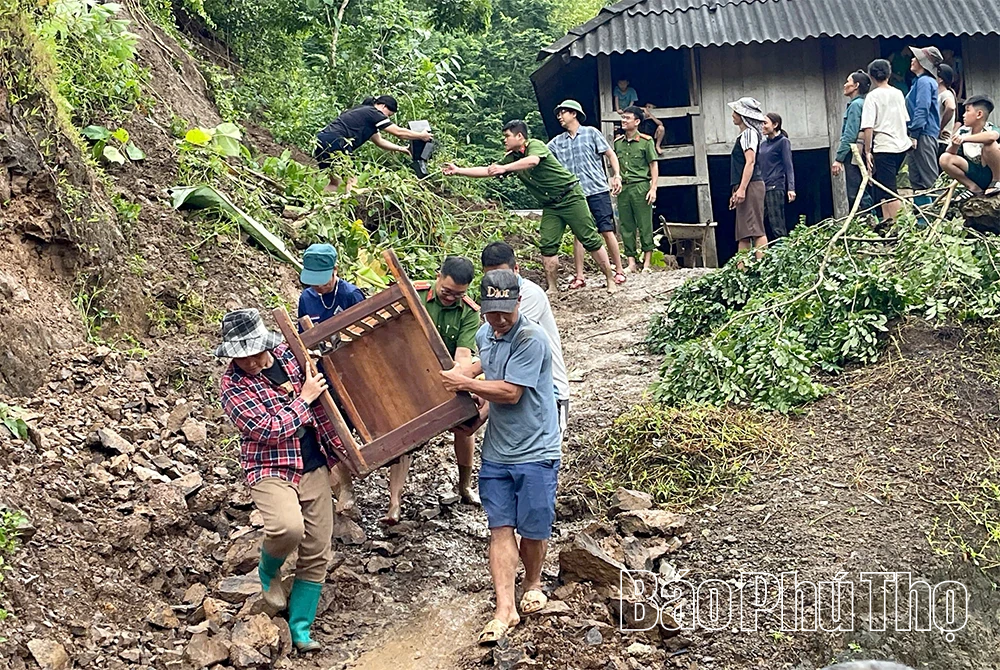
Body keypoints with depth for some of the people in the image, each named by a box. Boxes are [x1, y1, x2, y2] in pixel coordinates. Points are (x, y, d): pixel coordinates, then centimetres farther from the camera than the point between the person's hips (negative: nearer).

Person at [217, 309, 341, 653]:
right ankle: (268, 572, 2)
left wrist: (337, 442, 16)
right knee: (289, 528, -33)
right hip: (270, 469, -5)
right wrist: (305, 398, -13)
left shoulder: (287, 354, 3)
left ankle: (300, 628, 20)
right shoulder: (232, 385, -12)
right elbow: (268, 430, -18)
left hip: (315, 467, 5)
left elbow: (320, 398, 17)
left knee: (317, 554, 5)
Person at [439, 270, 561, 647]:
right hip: (496, 453, 6)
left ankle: (532, 583, 33)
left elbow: (510, 392, -19)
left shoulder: (531, 339, -17)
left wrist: (464, 383, -10)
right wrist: (465, 375, 11)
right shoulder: (485, 335, 8)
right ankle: (504, 609, 2)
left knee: (533, 530, 5)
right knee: (501, 529, 1)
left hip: (535, 453, -6)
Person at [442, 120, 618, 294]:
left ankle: (610, 280, 3)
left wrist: (505, 168, -40)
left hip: (570, 196, -7)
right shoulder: (511, 158, 10)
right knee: (547, 245, -4)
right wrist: (458, 171, 9)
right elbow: (487, 171, 13)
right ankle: (552, 288, 3)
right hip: (550, 205, 7)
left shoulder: (536, 145, -13)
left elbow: (532, 161, -36)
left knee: (590, 240, -4)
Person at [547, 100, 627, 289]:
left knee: (607, 230, -4)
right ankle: (579, 277, 5)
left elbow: (610, 154, 3)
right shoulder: (557, 142, 13)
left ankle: (619, 271, 3)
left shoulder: (591, 133, 3)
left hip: (598, 190, -4)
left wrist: (616, 175, -10)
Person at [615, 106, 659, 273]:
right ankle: (631, 263, 9)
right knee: (626, 227, 4)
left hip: (641, 186, -5)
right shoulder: (617, 142, 13)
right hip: (623, 188, 5)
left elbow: (654, 165, -1)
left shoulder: (646, 141, 0)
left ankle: (646, 263, 2)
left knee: (645, 225, -2)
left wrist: (653, 188, -8)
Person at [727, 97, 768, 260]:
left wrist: (742, 189, -23)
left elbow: (750, 162, -17)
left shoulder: (748, 133, -7)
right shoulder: (744, 134, 22)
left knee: (755, 229, -14)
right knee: (743, 234, 7)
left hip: (751, 186, -10)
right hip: (745, 189, 10)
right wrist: (737, 191, 23)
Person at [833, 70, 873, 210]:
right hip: (862, 155, 10)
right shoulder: (863, 104, 18)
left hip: (854, 156, -10)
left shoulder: (855, 105, -10)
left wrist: (838, 159, -17)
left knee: (855, 195, -11)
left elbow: (849, 135, -16)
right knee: (866, 195, 10)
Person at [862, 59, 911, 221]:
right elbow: (906, 120, 19)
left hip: (883, 147, -7)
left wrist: (867, 151, -9)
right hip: (902, 145, 7)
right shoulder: (898, 93, 10)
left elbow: (868, 127, -14)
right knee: (886, 188, 16)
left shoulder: (872, 96, -8)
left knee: (889, 191, -6)